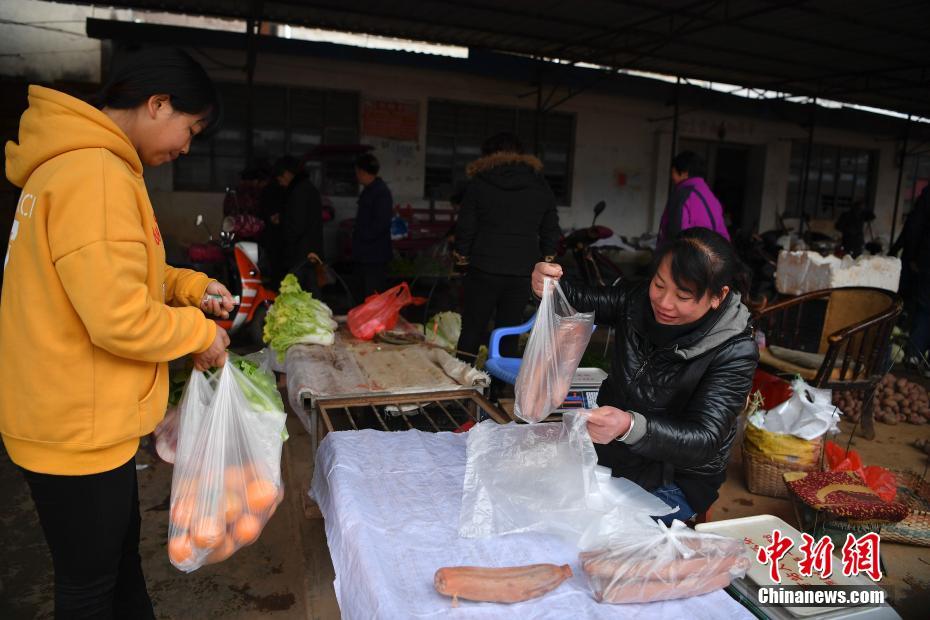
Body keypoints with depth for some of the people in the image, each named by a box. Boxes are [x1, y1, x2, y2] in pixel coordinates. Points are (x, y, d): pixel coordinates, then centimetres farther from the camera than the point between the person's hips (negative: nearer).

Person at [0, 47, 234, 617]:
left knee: (119, 552, 26)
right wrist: (200, 332, -12)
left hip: (86, 419, 10)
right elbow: (121, 319, -29)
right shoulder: (96, 175, -24)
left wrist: (192, 286, 5)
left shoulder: (70, 163, 10)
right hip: (79, 431, -10)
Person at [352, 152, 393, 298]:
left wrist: (361, 236, -15)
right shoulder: (368, 190, 15)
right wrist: (357, 234, 11)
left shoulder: (381, 192, -15)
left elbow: (381, 223, -22)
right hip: (365, 253, 10)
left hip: (375, 254, -10)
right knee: (366, 295, 15)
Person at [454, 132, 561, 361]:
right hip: (522, 271, 2)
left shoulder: (479, 182, -1)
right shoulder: (541, 185, 7)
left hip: (484, 269, -2)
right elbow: (551, 230, 10)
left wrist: (462, 257, 11)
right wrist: (547, 259, 20)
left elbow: (465, 227, -1)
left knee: (472, 331, 7)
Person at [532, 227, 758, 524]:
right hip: (613, 450, 5)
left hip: (677, 477, -4)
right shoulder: (640, 299, -8)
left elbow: (704, 440, -30)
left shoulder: (735, 351, -23)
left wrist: (630, 427, -49)